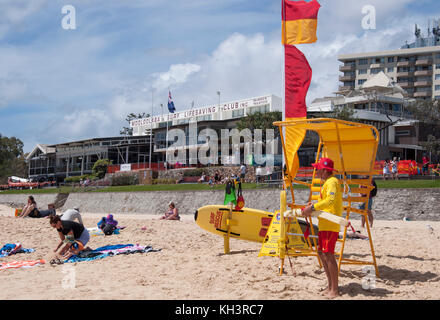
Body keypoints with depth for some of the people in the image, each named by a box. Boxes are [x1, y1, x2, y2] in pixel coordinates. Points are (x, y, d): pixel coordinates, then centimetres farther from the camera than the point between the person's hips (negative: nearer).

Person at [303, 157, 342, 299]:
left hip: (330, 225, -11)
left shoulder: (332, 182, -12)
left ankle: (335, 289, -7)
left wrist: (313, 207, -29)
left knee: (328, 254, -11)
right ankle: (331, 286, 19)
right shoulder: (327, 182, 21)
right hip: (324, 224, 11)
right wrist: (313, 206, 10)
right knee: (321, 252, 13)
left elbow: (330, 200, -29)